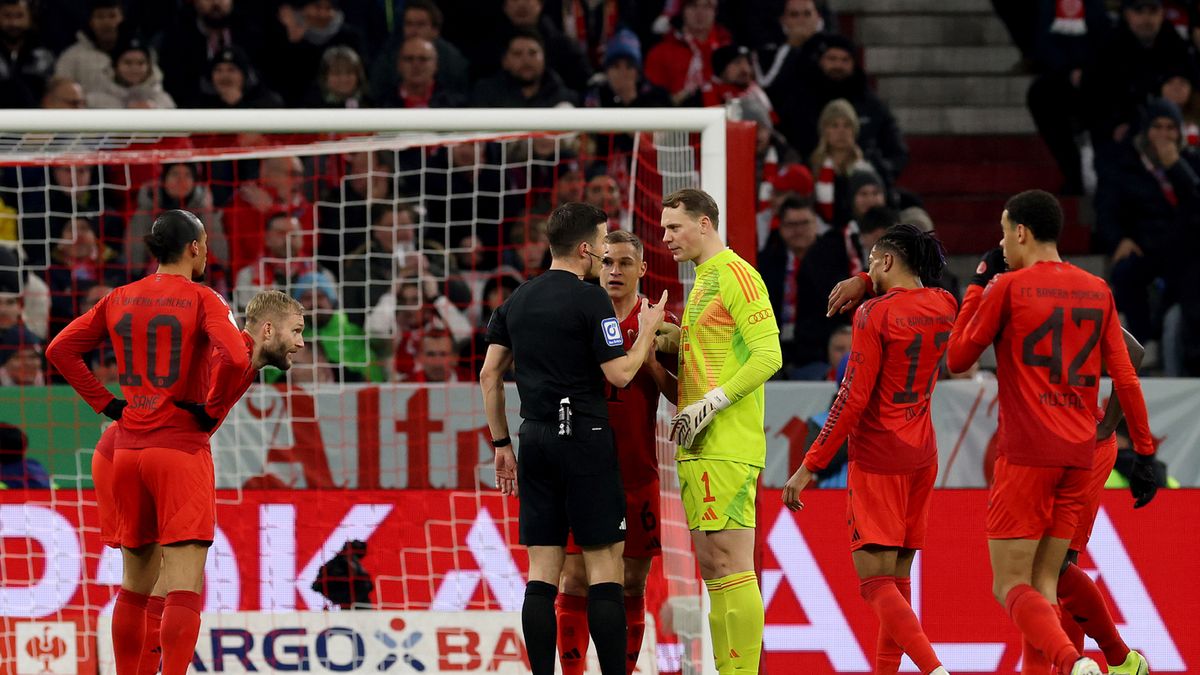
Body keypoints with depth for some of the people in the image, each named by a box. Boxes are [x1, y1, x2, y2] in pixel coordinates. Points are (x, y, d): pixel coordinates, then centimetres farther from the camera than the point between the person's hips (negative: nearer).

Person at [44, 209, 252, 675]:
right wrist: (213, 408, -5)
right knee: (184, 588, -10)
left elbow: (60, 349, 10)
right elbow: (235, 358, -21)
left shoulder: (120, 300, 10)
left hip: (127, 450, 6)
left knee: (134, 585, 15)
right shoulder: (202, 300, -6)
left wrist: (105, 403, 10)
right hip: (181, 449, -6)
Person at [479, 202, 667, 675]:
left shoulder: (517, 300, 11)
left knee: (542, 570, 5)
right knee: (604, 565, -3)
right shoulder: (589, 299, -9)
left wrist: (501, 444, 19)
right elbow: (620, 374, -11)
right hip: (584, 439, -6)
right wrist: (648, 331, 5)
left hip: (535, 438, 6)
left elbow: (489, 374, 13)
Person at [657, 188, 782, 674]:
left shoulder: (735, 274, -8)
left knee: (731, 564, -12)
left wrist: (712, 403, -19)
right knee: (711, 567, 9)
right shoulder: (703, 281, 21)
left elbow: (768, 355, -16)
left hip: (728, 445, -10)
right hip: (700, 447, 10)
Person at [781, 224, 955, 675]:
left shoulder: (874, 315, -12)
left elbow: (853, 399, -15)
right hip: (922, 453, 7)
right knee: (896, 576, 12)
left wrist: (810, 466, -12)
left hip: (878, 456, -7)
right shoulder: (944, 308, 6)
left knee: (874, 578, -12)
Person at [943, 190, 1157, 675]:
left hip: (1026, 453, -5)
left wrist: (977, 287, 11)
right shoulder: (1097, 290, 9)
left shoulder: (1007, 287, -6)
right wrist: (1145, 452, 13)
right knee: (1044, 583, 11)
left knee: (1011, 585, -5)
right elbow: (1125, 377, 9)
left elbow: (957, 359, 3)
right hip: (1079, 454, 5)